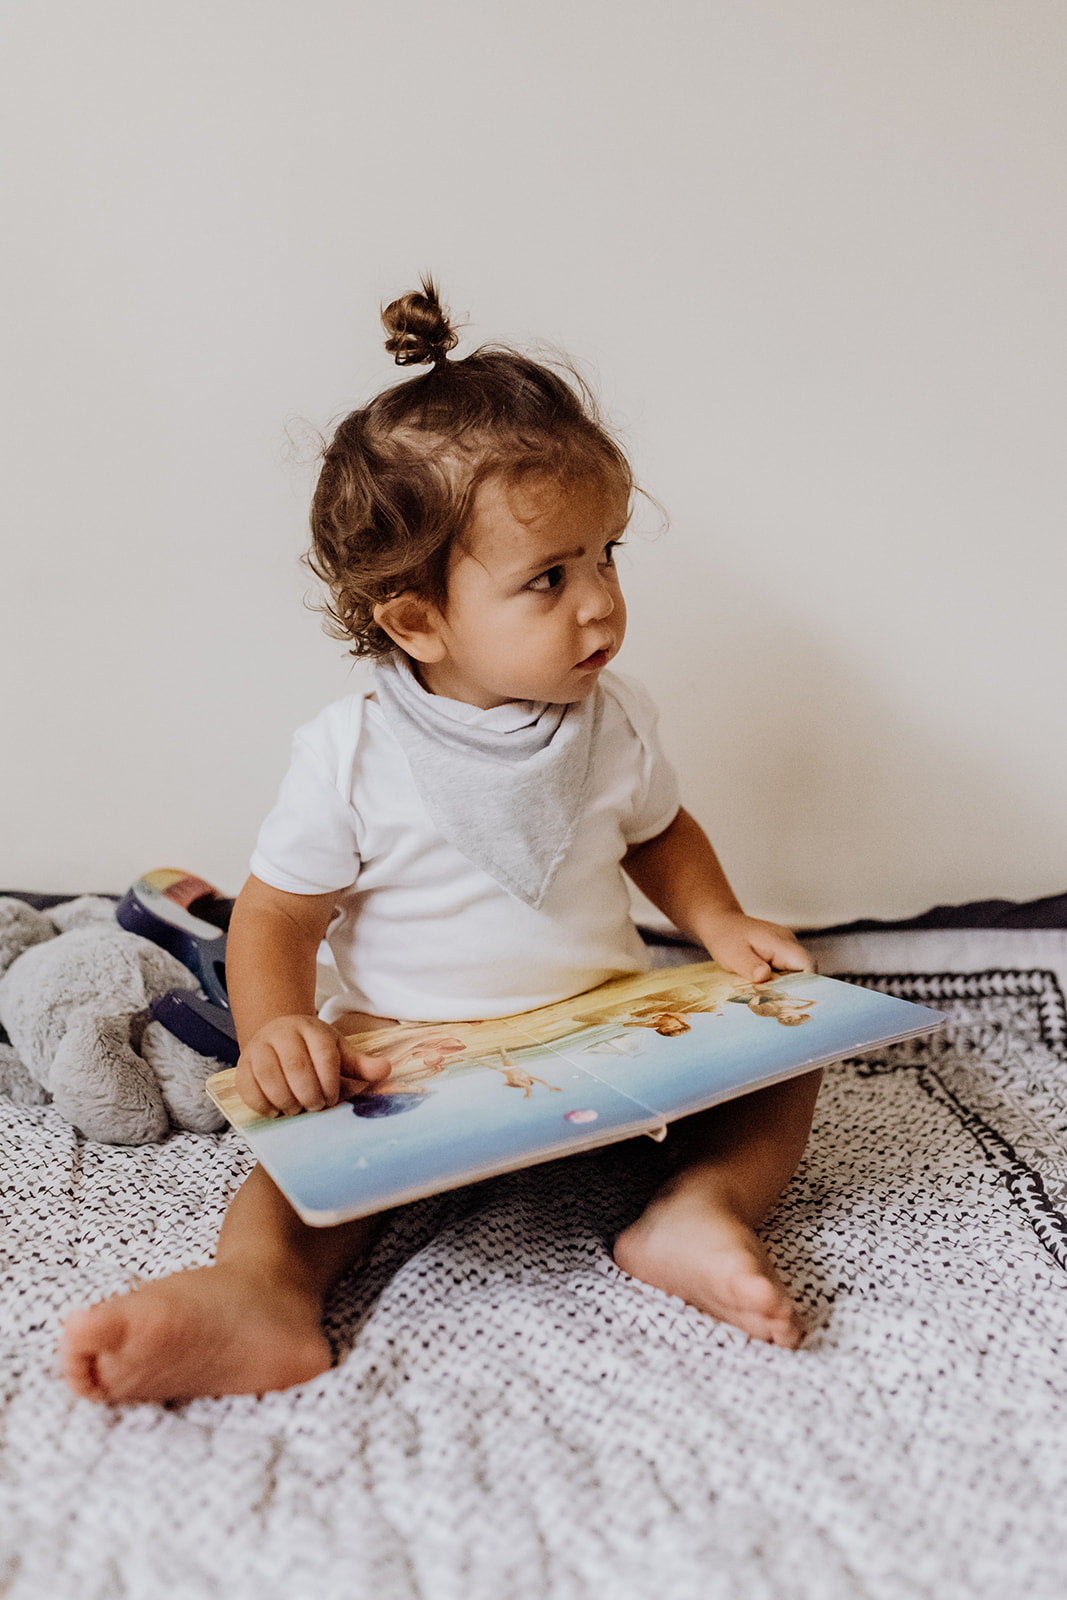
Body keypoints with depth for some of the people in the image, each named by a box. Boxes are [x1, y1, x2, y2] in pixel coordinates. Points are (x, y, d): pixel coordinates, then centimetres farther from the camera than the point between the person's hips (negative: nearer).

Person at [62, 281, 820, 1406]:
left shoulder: (614, 723, -2)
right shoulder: (351, 756, -14)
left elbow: (657, 833, 16)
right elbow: (275, 915, -9)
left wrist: (721, 925, -2)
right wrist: (277, 1031, -28)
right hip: (414, 1059, -2)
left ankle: (698, 1207, -29)